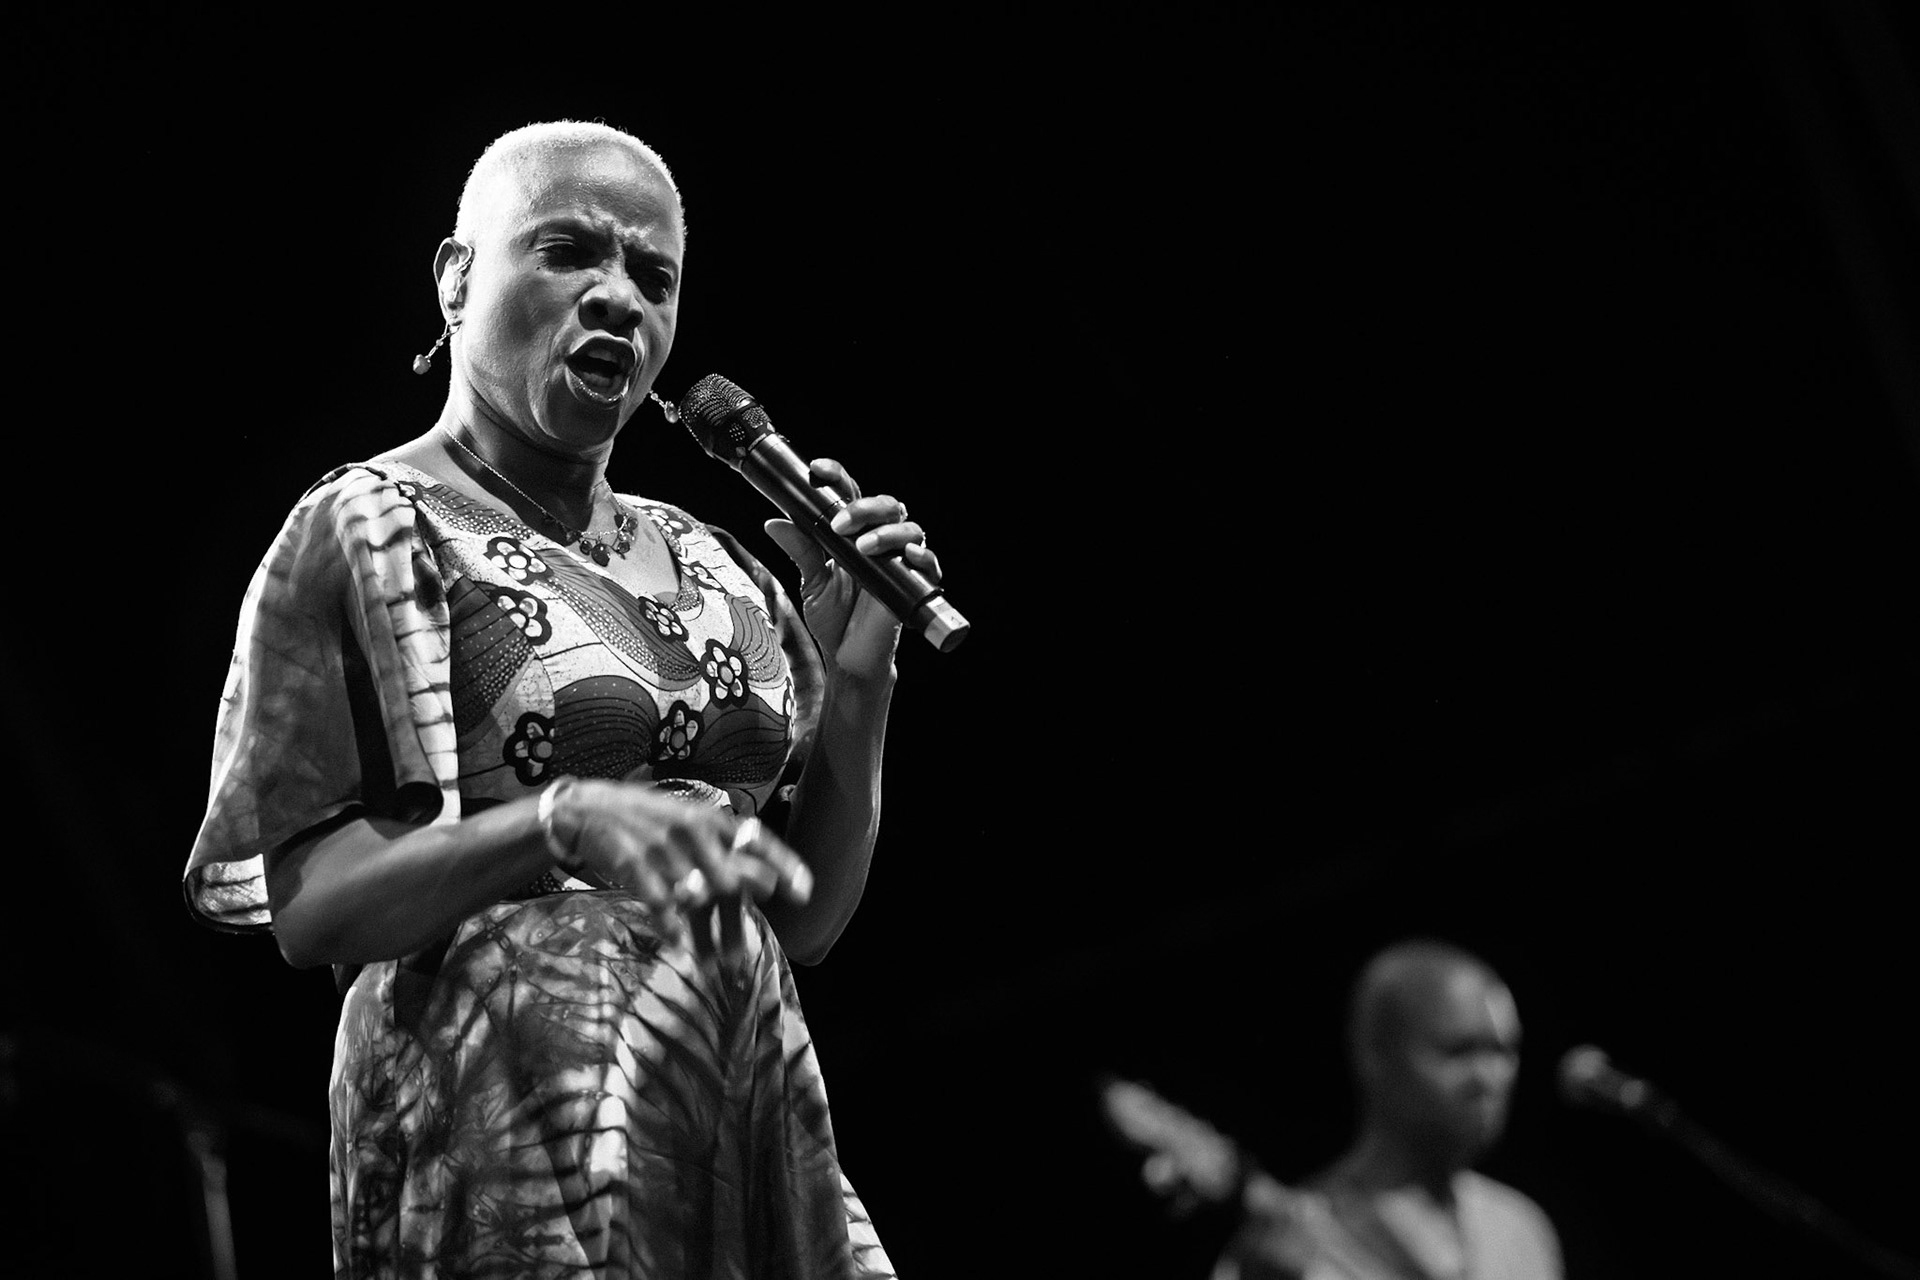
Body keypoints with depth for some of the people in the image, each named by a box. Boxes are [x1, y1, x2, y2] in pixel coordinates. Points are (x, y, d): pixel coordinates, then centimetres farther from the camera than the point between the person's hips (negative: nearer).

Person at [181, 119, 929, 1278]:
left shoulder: (710, 567, 15)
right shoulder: (364, 534, -2)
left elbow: (808, 920, 14)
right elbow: (309, 908, -10)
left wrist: (858, 680, -1)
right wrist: (566, 824, -25)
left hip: (756, 1132, 6)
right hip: (502, 1134, -6)